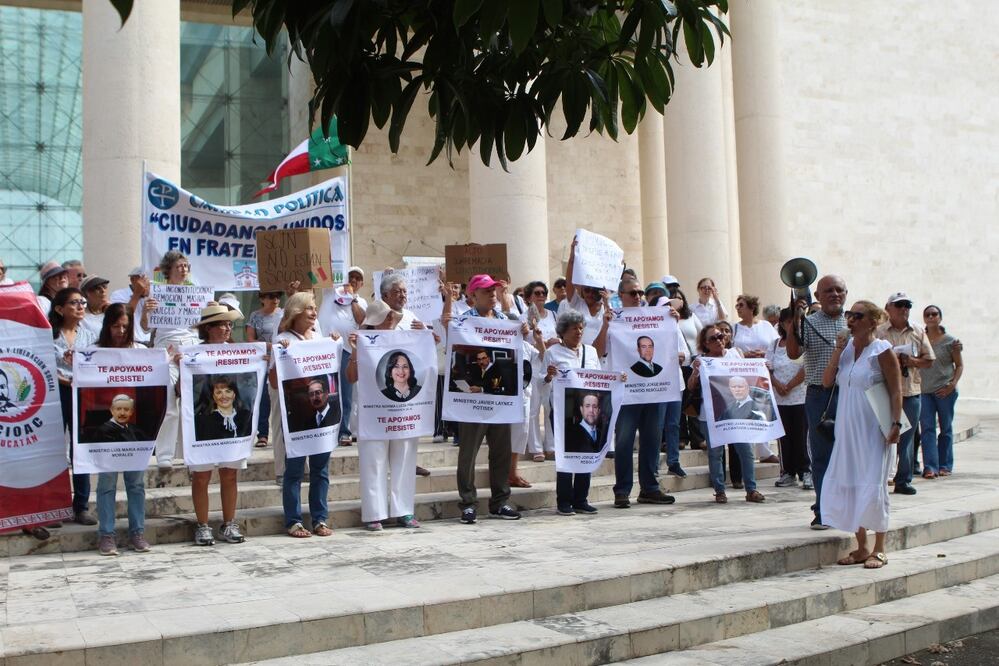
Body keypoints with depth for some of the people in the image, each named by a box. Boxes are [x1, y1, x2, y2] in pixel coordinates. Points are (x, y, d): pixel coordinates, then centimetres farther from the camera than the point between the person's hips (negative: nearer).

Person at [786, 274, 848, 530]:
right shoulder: (809, 323, 1)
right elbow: (793, 353, -12)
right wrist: (795, 320, -20)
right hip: (820, 396, -2)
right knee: (822, 454, 2)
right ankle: (823, 511, 10)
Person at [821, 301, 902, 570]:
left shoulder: (881, 351, -8)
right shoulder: (846, 348, 9)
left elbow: (896, 391, -9)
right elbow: (827, 381, 1)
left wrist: (896, 423, -17)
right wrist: (838, 350, -6)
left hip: (875, 430, -6)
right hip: (848, 429, 6)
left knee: (873, 487, -4)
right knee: (848, 486, 7)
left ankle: (878, 550, 8)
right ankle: (861, 547, 18)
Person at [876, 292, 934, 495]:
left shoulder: (918, 332, 11)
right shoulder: (878, 332, 0)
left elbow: (929, 360, 11)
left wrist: (912, 361, -7)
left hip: (911, 392, 4)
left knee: (907, 438, 8)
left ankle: (904, 480, 16)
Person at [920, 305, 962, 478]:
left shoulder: (950, 341, 0)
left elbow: (959, 365, 3)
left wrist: (952, 384, -10)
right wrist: (917, 382, -4)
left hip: (945, 391, -1)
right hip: (924, 390, 1)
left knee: (946, 428, 8)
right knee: (927, 428, -4)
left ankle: (945, 465, 18)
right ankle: (930, 467, -6)